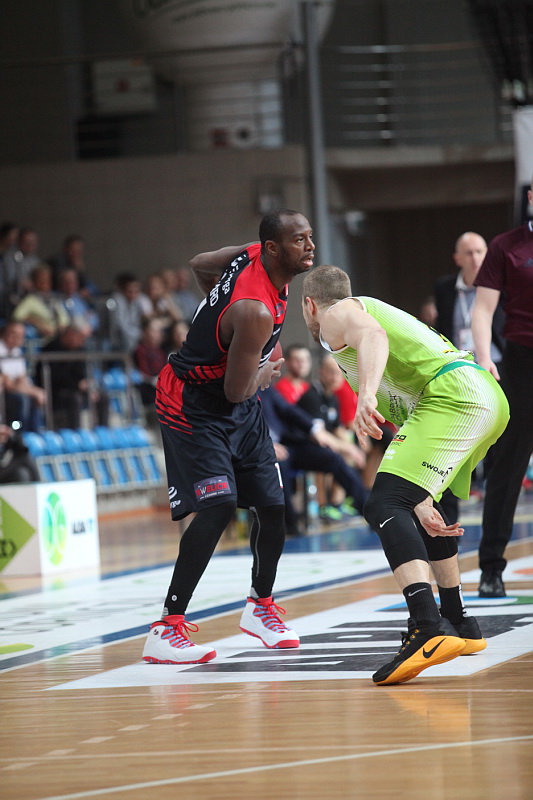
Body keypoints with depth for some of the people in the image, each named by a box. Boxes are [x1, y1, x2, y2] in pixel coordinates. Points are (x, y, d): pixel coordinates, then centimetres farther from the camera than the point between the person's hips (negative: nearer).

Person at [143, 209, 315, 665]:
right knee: (218, 507, -20)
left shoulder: (255, 255, -7)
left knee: (272, 505, 10)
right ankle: (167, 631, -18)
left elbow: (200, 265, 12)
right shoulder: (256, 311, -33)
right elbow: (236, 390, -27)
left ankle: (261, 606, 31)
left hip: (241, 404, 9)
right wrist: (266, 374, -6)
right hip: (194, 404, -9)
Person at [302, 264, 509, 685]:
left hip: (451, 394, -10)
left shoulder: (337, 315, 9)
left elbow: (372, 335, -18)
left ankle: (429, 630, -39)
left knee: (384, 506, -19)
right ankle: (459, 625, 39)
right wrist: (420, 501, 26)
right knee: (414, 506, 31)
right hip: (490, 397, 10)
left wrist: (366, 395, -36)